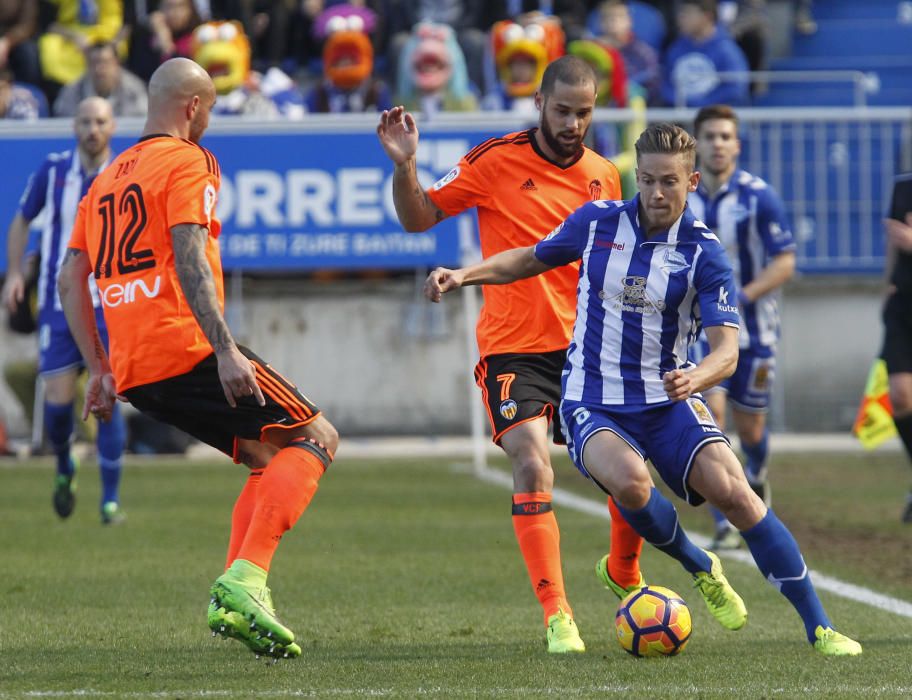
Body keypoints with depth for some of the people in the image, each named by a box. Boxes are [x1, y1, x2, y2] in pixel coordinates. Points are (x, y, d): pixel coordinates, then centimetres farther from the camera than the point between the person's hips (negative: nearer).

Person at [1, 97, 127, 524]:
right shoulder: (53, 170, 0)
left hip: (109, 304, -1)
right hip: (58, 301, 1)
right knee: (58, 400, -4)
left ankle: (111, 500, 0)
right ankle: (64, 469, 27)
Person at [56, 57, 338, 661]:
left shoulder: (106, 180, 23)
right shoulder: (188, 162, -2)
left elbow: (70, 280, 22)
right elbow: (189, 259, -16)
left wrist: (100, 371, 24)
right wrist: (225, 350, -22)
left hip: (133, 374, 8)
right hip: (187, 350, -8)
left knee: (266, 458, 19)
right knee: (316, 439, -5)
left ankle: (237, 594, 2)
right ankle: (244, 581, -23)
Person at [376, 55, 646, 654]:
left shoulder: (605, 177, 8)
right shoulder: (496, 161, -5)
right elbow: (419, 218, 1)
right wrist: (405, 167, -18)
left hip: (584, 349, 4)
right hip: (513, 349, -4)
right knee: (532, 466, -19)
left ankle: (624, 572, 32)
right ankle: (556, 615, -14)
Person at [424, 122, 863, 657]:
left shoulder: (705, 254, -8)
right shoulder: (596, 222, -1)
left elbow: (727, 351, -15)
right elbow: (532, 259, 17)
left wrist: (695, 378, -37)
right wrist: (462, 276, 3)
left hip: (668, 401, 0)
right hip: (593, 405, 0)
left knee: (732, 491, -23)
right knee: (629, 481, -33)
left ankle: (819, 627, -13)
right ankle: (702, 569, -2)